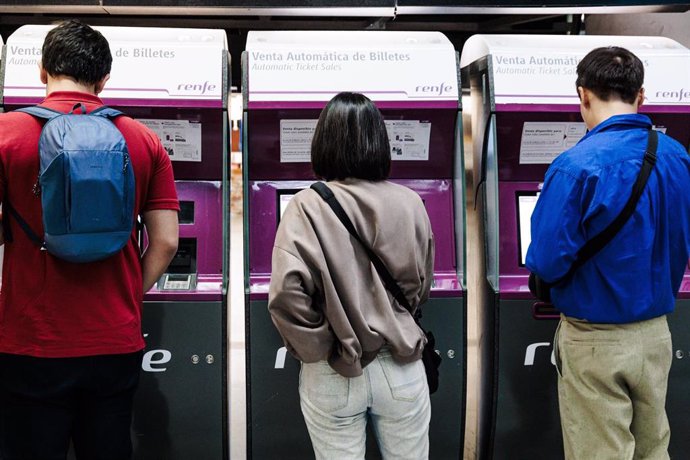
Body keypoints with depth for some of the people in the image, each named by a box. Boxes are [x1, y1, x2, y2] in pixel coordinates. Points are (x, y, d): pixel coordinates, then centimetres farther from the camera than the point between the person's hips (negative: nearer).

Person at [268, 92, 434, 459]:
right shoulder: (410, 203, -4)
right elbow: (421, 289, 7)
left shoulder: (308, 207, -13)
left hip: (334, 375, -2)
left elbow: (287, 295, -23)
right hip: (401, 368, 2)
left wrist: (318, 351, -8)